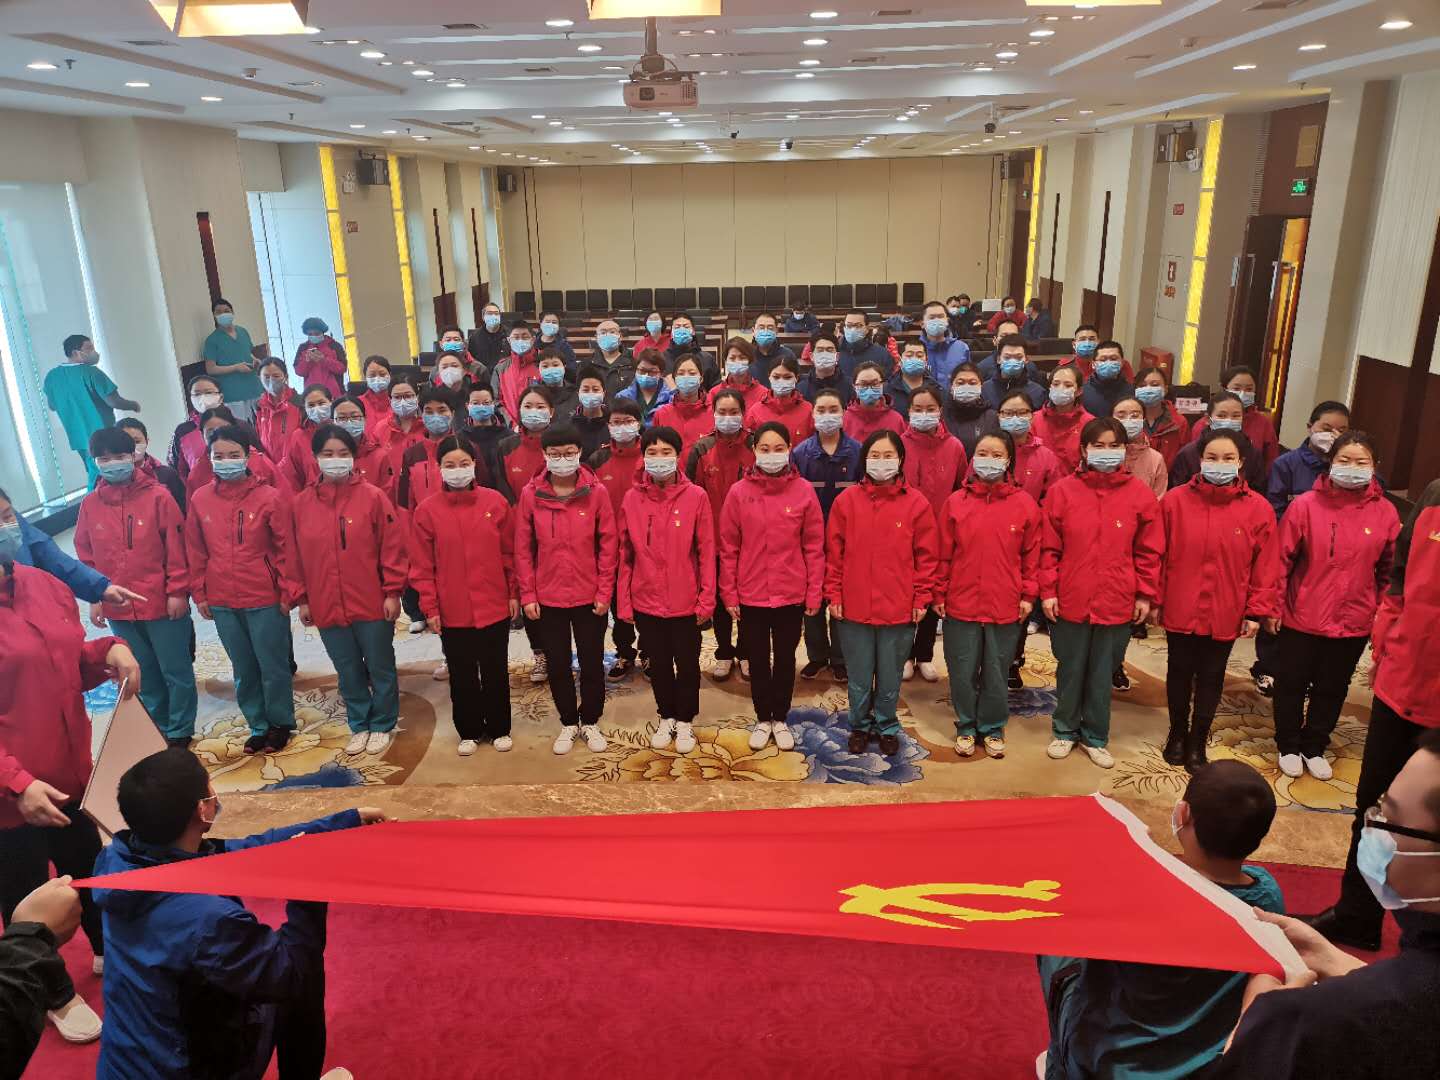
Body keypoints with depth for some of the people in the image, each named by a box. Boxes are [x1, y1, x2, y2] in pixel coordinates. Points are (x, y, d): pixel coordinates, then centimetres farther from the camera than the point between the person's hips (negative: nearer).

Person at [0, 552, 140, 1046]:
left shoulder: (42, 585, 0)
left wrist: (110, 651, -8)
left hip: (71, 773, 6)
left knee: (87, 867, 26)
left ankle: (108, 952, 52)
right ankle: (57, 995, 39)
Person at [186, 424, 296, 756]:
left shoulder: (269, 496, -9)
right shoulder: (200, 499, 1)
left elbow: (285, 549, -6)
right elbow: (196, 551, 8)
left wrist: (287, 593, -7)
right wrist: (199, 594, 7)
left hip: (265, 599, -3)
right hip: (221, 601, 3)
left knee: (273, 665, 8)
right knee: (243, 668, 14)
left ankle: (280, 723, 26)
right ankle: (258, 725, 29)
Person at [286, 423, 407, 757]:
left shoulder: (373, 497, -8)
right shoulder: (300, 503, 2)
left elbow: (392, 547, -7)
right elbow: (293, 556, 7)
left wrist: (392, 592, -9)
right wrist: (300, 598, 6)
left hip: (372, 604, -3)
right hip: (327, 606, 3)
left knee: (381, 669, 10)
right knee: (349, 674, 16)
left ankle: (382, 726, 28)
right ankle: (359, 726, 33)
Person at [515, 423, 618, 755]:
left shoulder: (597, 492, -6)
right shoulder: (530, 494, -4)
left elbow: (608, 546, -4)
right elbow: (523, 549, 0)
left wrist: (605, 592, -7)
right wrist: (527, 595, -3)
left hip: (590, 597, -1)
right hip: (548, 597, 1)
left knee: (592, 663, 11)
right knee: (557, 665, 12)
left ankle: (590, 722, 30)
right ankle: (568, 723, 31)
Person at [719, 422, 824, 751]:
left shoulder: (803, 492, -5)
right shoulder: (739, 492, -5)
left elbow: (814, 548, -2)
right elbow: (728, 549, -1)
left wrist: (814, 594, -3)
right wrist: (729, 594, -2)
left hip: (791, 595, 0)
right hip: (750, 595, 0)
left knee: (785, 658, 14)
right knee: (758, 660, 13)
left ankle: (781, 719, 32)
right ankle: (763, 719, 31)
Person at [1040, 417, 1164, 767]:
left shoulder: (1140, 494, -3)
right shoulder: (1062, 491, -5)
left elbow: (1149, 551, 2)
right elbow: (1049, 548, -2)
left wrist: (1146, 595, 0)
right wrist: (1048, 591, -5)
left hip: (1118, 604, 1)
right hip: (1071, 601, 0)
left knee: (1102, 674, 14)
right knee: (1070, 671, 14)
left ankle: (1095, 737, 31)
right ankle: (1064, 731, 33)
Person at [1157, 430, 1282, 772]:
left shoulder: (1258, 508, -6)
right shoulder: (1175, 500, -7)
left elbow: (1266, 565, -3)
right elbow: (1158, 554, -3)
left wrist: (1258, 611, -4)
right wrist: (1155, 600, -1)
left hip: (1226, 614, 0)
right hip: (1180, 609, 0)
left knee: (1211, 679, 14)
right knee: (1179, 673, 16)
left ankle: (1198, 741, 31)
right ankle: (1177, 734, 36)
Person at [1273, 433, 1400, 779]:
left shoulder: (1385, 513, -3)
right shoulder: (1306, 505, -10)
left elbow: (1389, 572, 3)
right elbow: (1282, 558, -7)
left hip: (1354, 624, 2)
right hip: (1301, 619, -2)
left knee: (1332, 689, 16)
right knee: (1291, 685, 11)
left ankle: (1314, 747, 35)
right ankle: (1288, 746, 31)